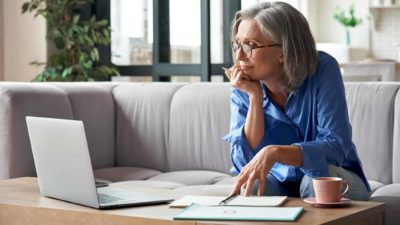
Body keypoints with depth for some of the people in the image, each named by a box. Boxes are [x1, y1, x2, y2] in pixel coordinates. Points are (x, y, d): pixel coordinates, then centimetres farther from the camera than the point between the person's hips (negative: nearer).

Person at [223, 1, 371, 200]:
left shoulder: (323, 70, -19)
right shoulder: (243, 88, -10)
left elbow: (336, 146, -27)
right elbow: (244, 164, -18)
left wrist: (274, 152, -42)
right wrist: (255, 97, -25)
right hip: (280, 181, 1)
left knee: (316, 178, -32)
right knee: (250, 186, -30)